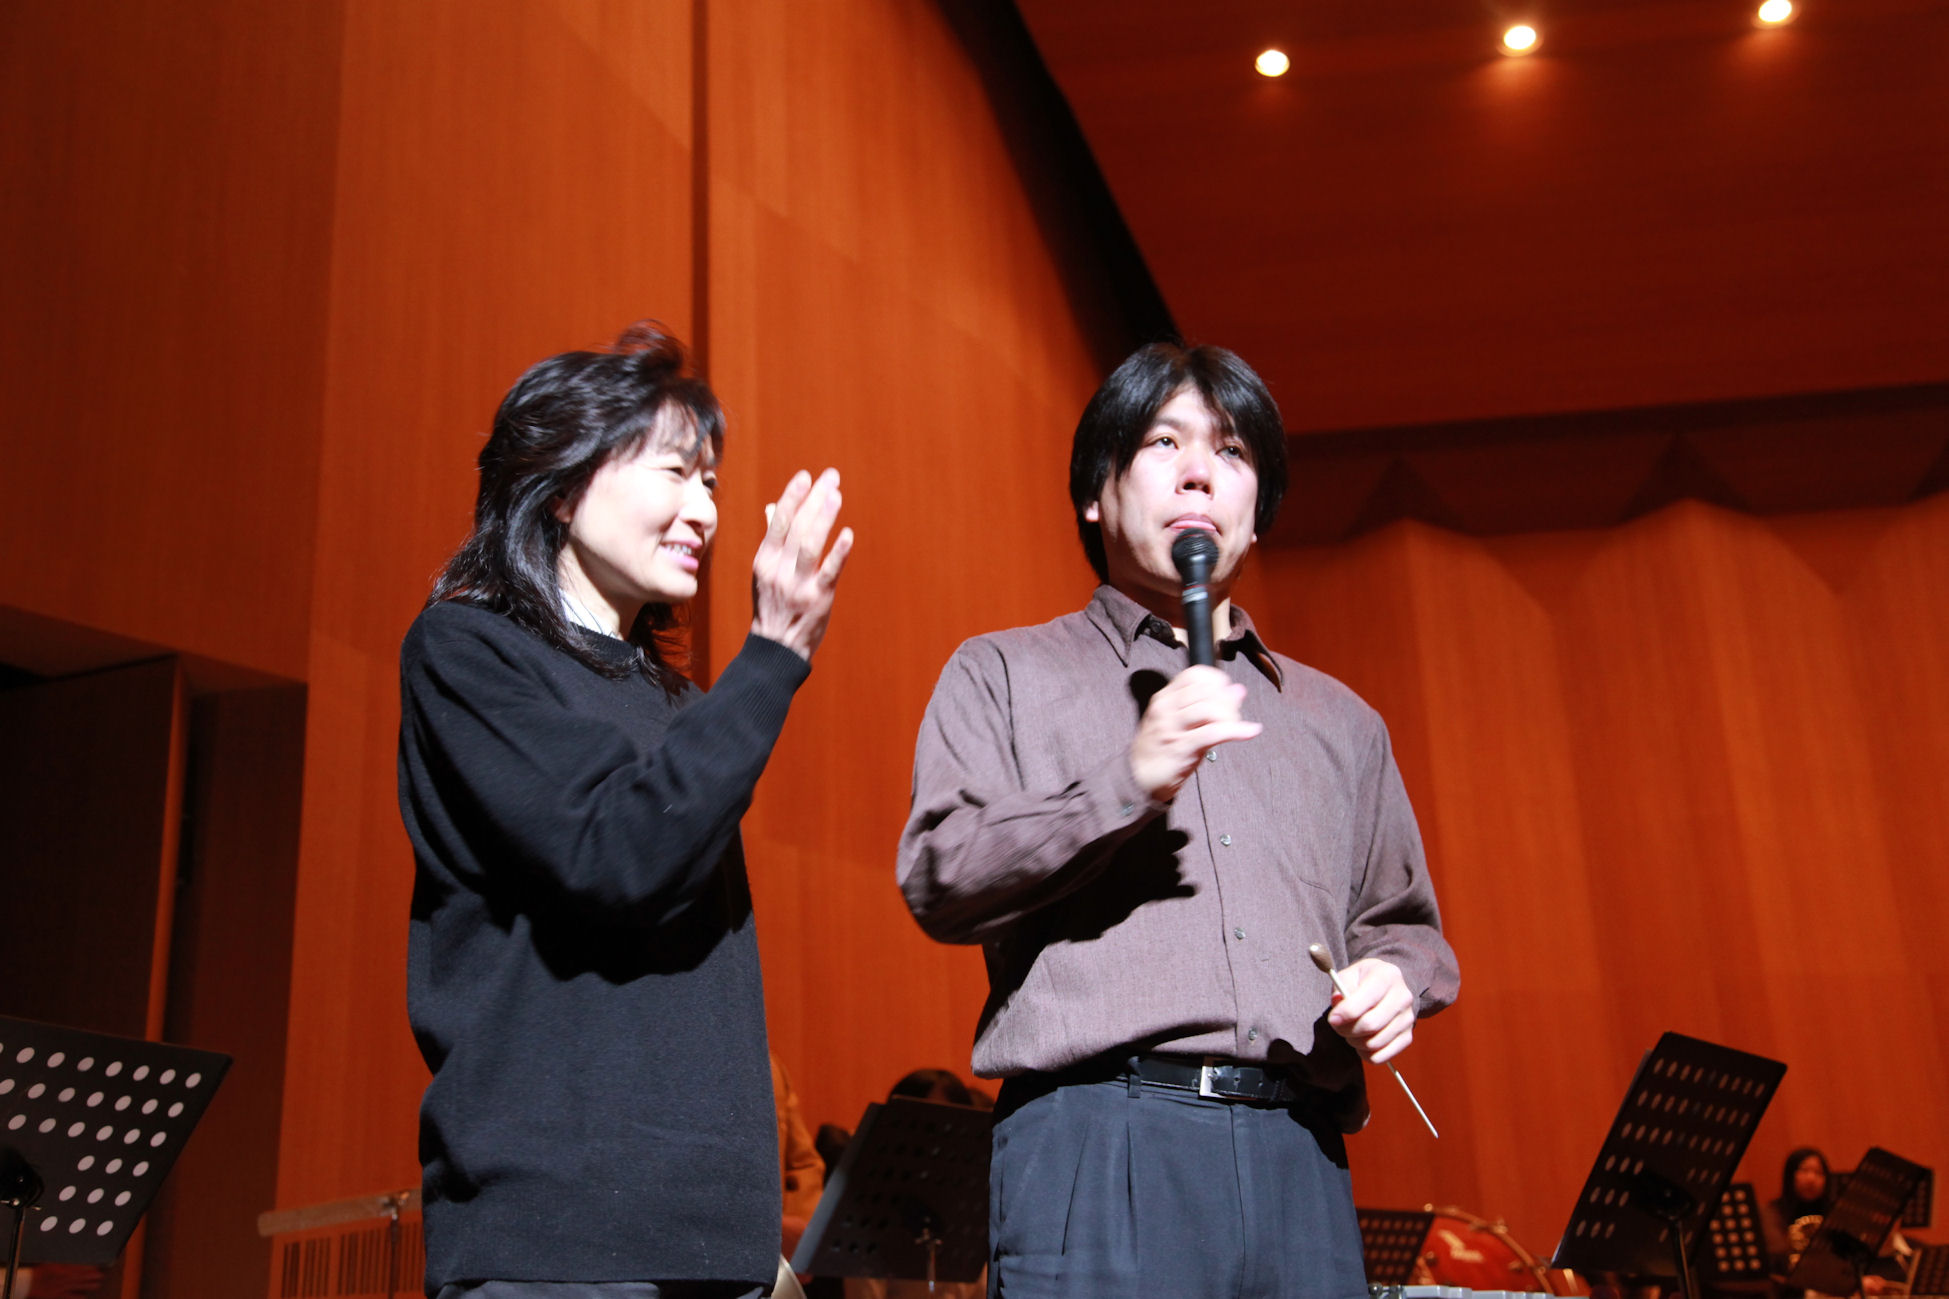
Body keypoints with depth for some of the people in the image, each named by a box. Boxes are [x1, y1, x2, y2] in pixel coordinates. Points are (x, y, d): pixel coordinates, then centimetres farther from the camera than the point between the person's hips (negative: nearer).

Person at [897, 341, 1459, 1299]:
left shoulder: (1337, 720, 23)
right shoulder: (1003, 675, 10)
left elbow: (1401, 922, 28)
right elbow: (936, 883, -3)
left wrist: (1396, 976, 4)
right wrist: (1128, 784, -15)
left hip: (1298, 1153, 4)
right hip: (1097, 1143, -3)